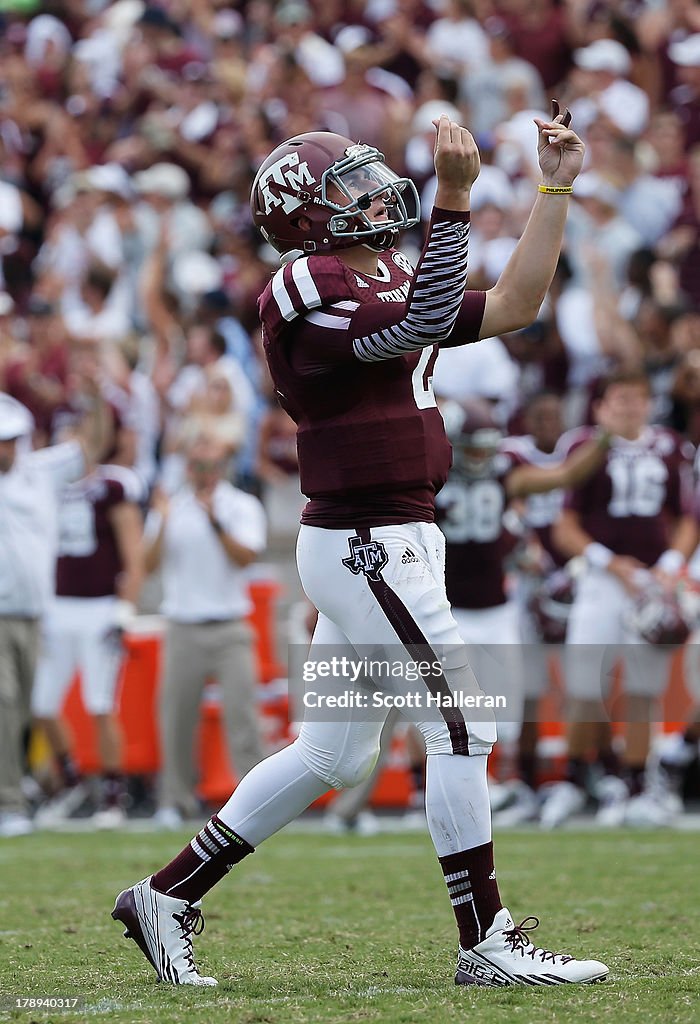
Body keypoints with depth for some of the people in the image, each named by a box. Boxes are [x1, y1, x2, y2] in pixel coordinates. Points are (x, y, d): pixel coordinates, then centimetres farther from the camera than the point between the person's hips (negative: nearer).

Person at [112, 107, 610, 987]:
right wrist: (454, 197, -31)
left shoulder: (388, 281, 16)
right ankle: (486, 943, 1)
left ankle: (167, 897, 20)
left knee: (332, 755, 14)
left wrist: (555, 190, 10)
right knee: (461, 726, -7)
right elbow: (424, 324, -27)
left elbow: (511, 307, 13)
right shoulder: (307, 294, -13)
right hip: (364, 545, -10)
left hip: (389, 543, 10)